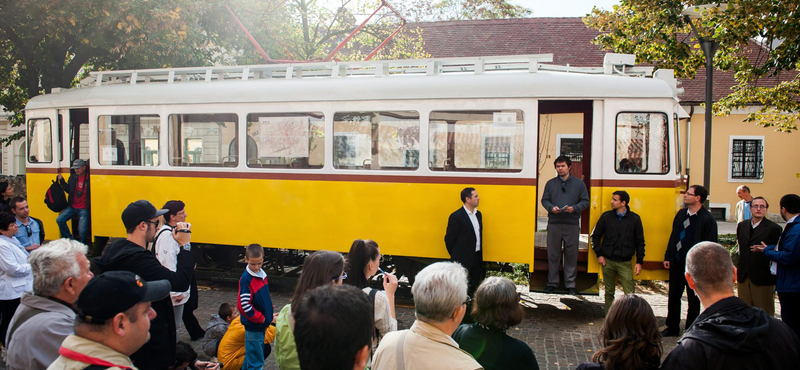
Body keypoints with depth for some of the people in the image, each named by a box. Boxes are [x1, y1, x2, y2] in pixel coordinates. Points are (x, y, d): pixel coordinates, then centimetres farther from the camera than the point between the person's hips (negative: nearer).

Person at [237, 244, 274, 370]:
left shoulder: (262, 274, 6)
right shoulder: (246, 279, -19)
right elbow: (244, 305, -23)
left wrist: (269, 314, 10)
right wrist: (260, 318, -17)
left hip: (262, 324, 8)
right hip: (253, 325, -8)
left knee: (250, 355, 21)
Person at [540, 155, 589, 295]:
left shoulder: (579, 183, 7)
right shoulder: (550, 183, 11)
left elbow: (585, 201, 6)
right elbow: (544, 200, 12)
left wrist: (574, 208, -12)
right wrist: (551, 207, -9)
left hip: (572, 224, -1)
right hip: (554, 223, 1)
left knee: (571, 254, 2)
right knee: (553, 254, 4)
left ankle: (570, 284, 12)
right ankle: (552, 282, 15)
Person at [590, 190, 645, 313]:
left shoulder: (634, 219, 0)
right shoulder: (606, 216, 2)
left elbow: (640, 242, 6)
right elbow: (595, 236, 10)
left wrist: (639, 261, 1)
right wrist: (599, 254, 2)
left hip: (625, 263, -1)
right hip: (607, 261, 1)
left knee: (630, 294, -9)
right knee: (609, 292, 10)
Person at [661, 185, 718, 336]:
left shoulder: (707, 219, -13)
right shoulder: (681, 214, 8)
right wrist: (668, 257, 9)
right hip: (677, 264, 7)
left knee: (693, 299, 8)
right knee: (673, 296, 13)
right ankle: (672, 328, 26)